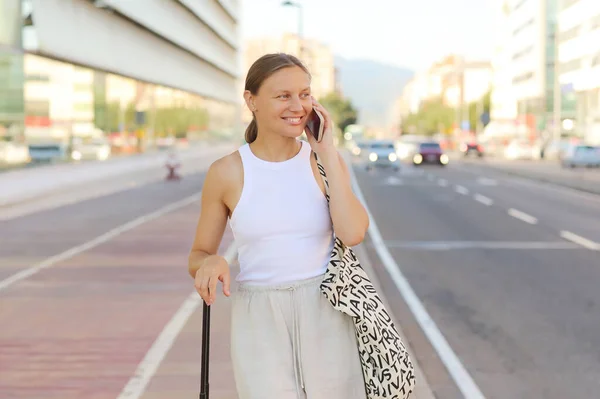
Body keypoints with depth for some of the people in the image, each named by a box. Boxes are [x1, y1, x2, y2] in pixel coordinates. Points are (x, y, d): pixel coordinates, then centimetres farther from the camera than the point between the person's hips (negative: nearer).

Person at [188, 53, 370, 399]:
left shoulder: (325, 161, 1)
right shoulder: (227, 173, -2)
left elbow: (352, 233, -16)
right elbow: (198, 255, 7)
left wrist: (326, 152, -12)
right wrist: (210, 264, -17)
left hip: (324, 317, 1)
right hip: (259, 322, -1)